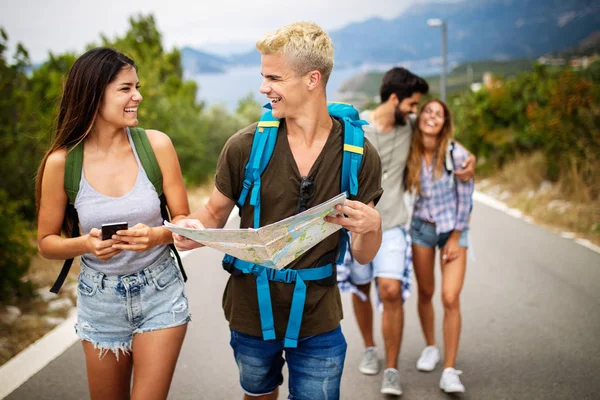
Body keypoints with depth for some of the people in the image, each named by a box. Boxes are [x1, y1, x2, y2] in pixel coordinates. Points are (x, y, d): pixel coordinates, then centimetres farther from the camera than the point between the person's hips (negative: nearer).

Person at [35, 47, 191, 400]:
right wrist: (85, 244, -21)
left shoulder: (157, 145, -9)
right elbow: (46, 242, -1)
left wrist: (157, 235, -23)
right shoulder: (62, 162, -10)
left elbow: (183, 220, -2)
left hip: (160, 294, 0)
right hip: (100, 300, 1)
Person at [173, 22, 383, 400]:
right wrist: (192, 228, -21)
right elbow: (215, 212, 2)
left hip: (318, 319, -1)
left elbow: (363, 256, -5)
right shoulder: (245, 146, -11)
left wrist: (372, 226, -27)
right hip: (251, 312, 1)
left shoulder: (360, 155, -10)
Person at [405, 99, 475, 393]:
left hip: (453, 229, -3)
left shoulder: (456, 154, -18)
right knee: (425, 293, 13)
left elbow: (465, 198, -9)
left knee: (451, 299, -12)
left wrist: (455, 239, -6)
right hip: (422, 227, 3)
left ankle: (449, 371, -5)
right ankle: (430, 347, 37)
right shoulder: (410, 153, -9)